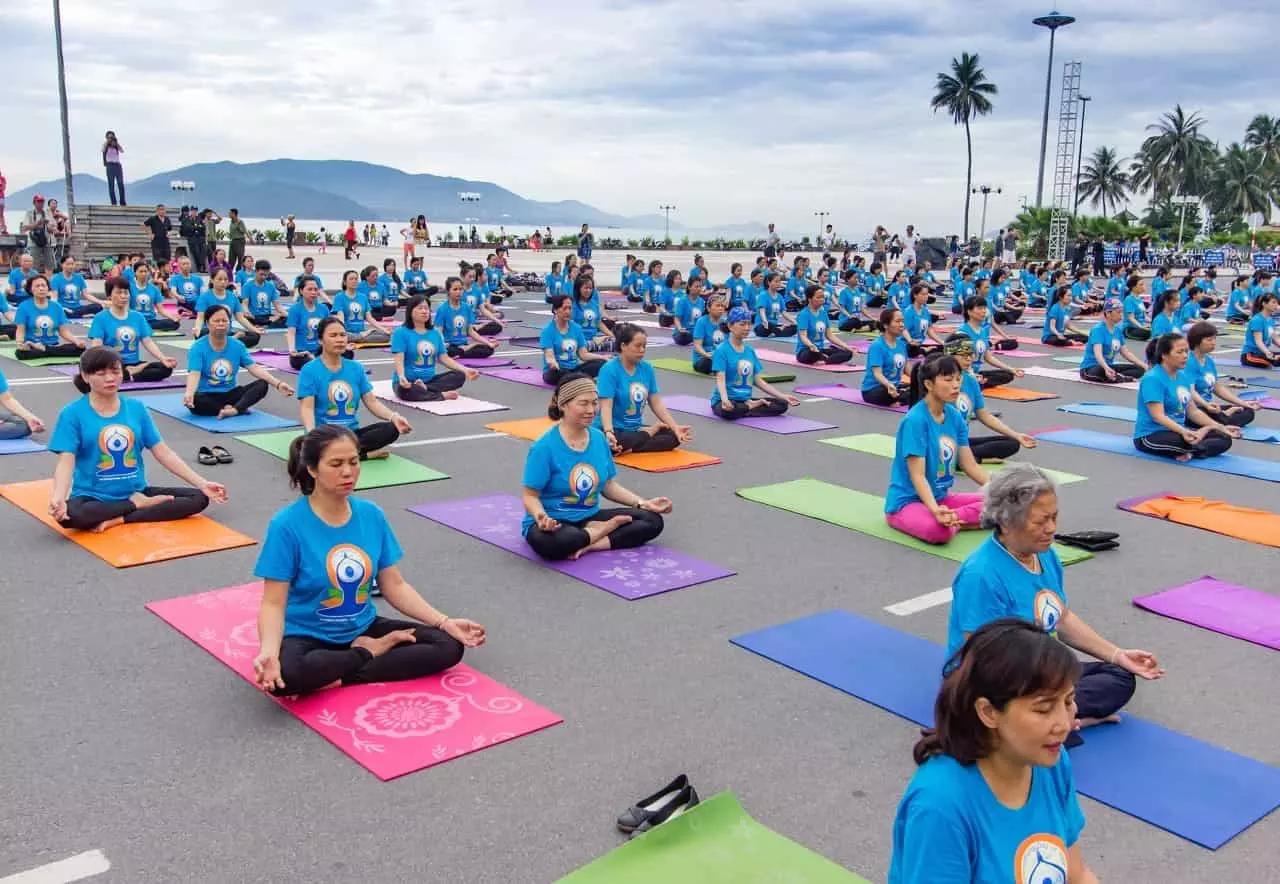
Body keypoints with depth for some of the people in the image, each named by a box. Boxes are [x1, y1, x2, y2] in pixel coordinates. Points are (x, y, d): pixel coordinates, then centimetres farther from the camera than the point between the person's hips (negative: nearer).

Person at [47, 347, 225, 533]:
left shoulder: (136, 408, 4)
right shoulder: (73, 414, -6)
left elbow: (164, 453, 4)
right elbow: (66, 462, -15)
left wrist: (202, 483, -3)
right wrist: (58, 498, -35)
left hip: (136, 492, 4)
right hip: (94, 498, -4)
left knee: (199, 498, -14)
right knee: (69, 515, -38)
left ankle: (117, 520, -20)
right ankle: (138, 505, -14)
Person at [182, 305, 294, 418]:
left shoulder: (237, 346, 3)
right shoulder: (198, 348, -10)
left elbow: (254, 368, -2)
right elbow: (194, 374, -24)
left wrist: (278, 384, -17)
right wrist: (189, 393, -47)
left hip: (229, 394, 4)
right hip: (207, 396, -4)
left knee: (262, 384, -17)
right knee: (194, 400, -39)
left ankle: (234, 409, -38)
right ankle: (240, 408, -27)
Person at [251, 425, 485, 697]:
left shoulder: (372, 515, -2)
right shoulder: (287, 525, -16)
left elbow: (394, 586, 3)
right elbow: (274, 604, -15)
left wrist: (445, 622, -7)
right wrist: (269, 652, -35)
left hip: (363, 629, 5)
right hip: (307, 636, -5)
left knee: (449, 646, -11)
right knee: (285, 675, -39)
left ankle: (339, 677, -13)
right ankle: (369, 653, -11)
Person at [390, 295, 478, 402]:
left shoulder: (435, 333, 10)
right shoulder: (400, 333, -8)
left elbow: (444, 358, 8)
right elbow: (399, 360, -17)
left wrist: (465, 370, -6)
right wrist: (402, 377, -38)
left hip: (429, 380, 6)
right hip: (407, 382, -5)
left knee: (460, 375, -14)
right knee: (405, 390, -40)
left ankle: (425, 388, -25)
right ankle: (443, 395, -23)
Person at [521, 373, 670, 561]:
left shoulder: (599, 438, 2)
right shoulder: (545, 447, -16)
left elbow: (608, 485, 12)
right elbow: (531, 496, -13)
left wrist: (642, 503, 1)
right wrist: (541, 517, -35)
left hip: (589, 517, 6)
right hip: (554, 522, -5)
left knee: (653, 520, -9)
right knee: (551, 543, -42)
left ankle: (589, 544, -19)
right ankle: (608, 528, -15)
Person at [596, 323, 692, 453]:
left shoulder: (647, 369, 4)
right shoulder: (609, 370, -15)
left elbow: (656, 404, 6)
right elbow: (606, 407, -22)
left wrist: (675, 427, -6)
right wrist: (609, 432, -40)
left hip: (635, 429, 5)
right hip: (614, 430, -5)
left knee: (674, 435, -12)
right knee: (623, 442, -38)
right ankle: (651, 432, -9)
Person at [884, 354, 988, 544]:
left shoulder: (955, 416, 3)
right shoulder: (915, 420, -20)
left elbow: (970, 466, 7)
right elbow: (917, 475, -24)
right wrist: (935, 510, -39)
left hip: (941, 496, 8)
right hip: (907, 502, -8)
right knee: (939, 530, -39)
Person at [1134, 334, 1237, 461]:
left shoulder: (1182, 377, 9)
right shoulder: (1152, 379, -17)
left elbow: (1193, 411, 15)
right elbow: (1158, 416, -26)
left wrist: (1221, 428, 6)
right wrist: (1184, 431, -41)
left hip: (1177, 431, 9)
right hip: (1151, 435, -9)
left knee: (1224, 439, -3)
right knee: (1191, 441, -36)